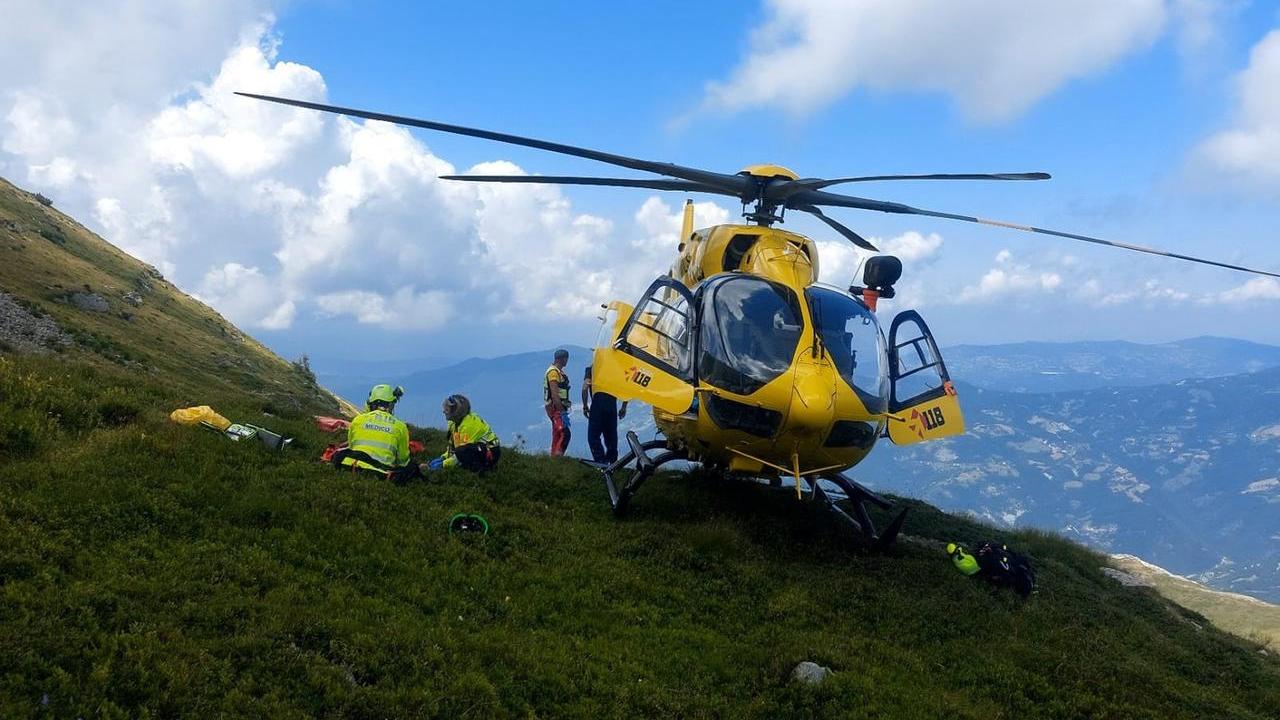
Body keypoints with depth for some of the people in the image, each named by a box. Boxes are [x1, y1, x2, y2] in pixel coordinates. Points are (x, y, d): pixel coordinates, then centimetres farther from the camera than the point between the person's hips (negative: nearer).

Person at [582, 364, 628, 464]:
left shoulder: (592, 368, 8)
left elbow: (585, 388, -6)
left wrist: (585, 406, 2)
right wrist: (623, 408, 13)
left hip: (597, 404, -3)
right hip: (612, 406, 3)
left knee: (593, 436, 1)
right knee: (611, 437, 13)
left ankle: (601, 462, -11)